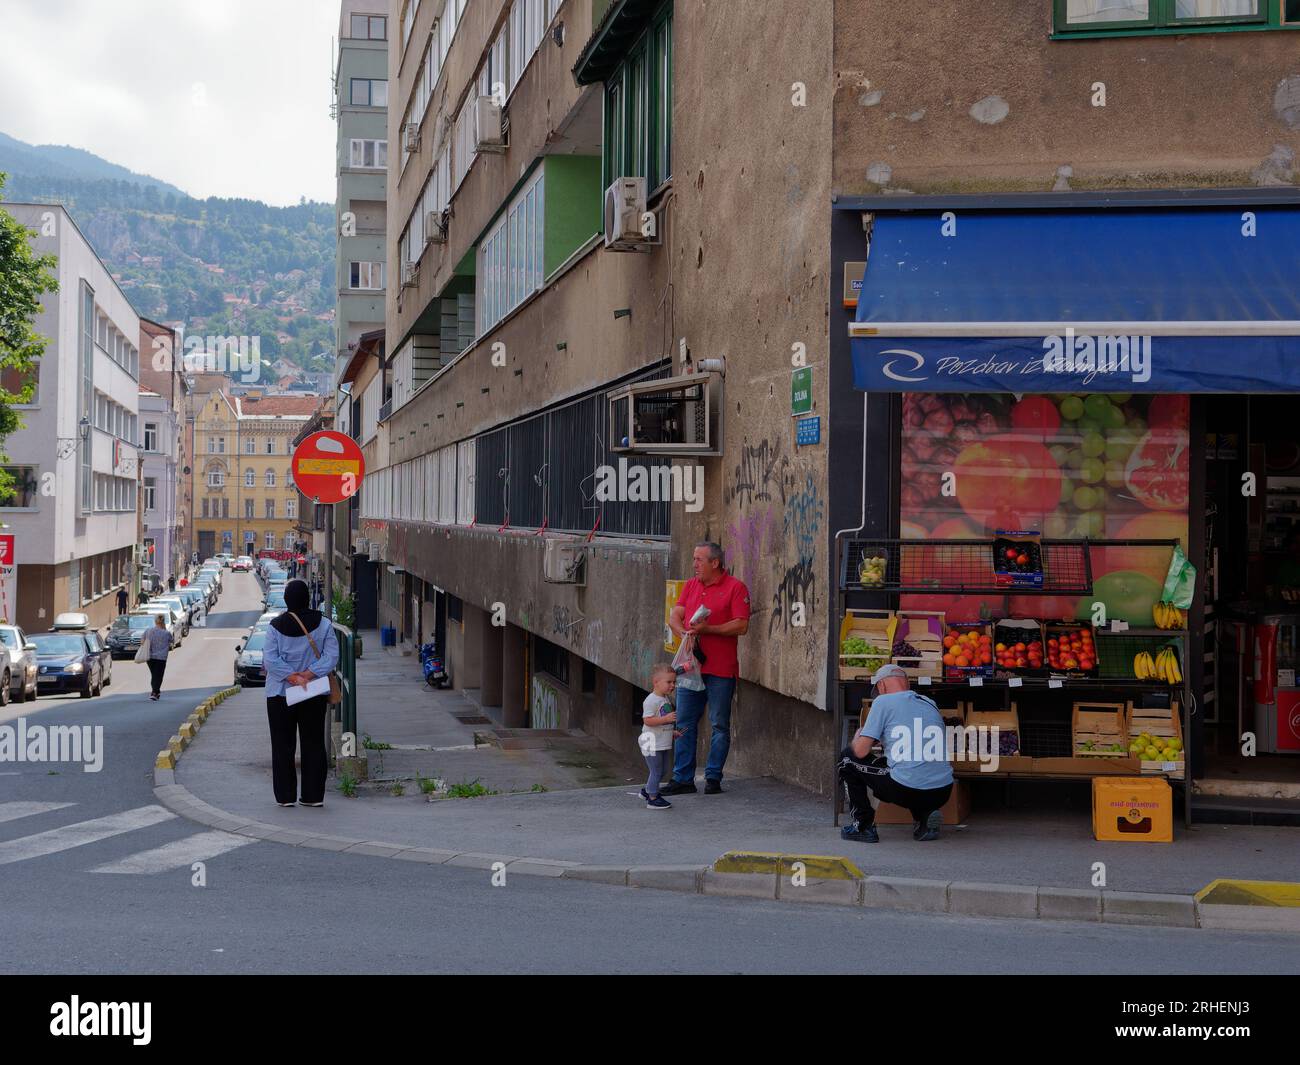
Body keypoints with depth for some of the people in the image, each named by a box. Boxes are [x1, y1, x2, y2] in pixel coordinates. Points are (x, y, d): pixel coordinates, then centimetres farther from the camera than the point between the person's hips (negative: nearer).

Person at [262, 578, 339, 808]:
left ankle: (285, 795, 7)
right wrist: (308, 675, -15)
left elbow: (269, 660, -13)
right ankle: (313, 795, 7)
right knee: (314, 744, 7)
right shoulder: (323, 624, -4)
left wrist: (291, 676, -16)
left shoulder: (276, 626, -6)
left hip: (280, 693, -1)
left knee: (282, 745, 7)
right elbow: (331, 656, -10)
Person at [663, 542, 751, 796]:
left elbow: (741, 626, -13)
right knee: (685, 724, 6)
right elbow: (674, 617, 9)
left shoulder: (735, 587, -6)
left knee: (719, 726, 2)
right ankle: (683, 778, 11)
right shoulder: (691, 585, 14)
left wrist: (707, 629, -19)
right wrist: (685, 633, -12)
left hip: (720, 670, -6)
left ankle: (713, 777, 10)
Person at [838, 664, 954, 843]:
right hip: (942, 794, 6)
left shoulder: (883, 701, 2)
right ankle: (925, 815, 13)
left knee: (847, 758, 15)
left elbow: (861, 751, -1)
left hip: (905, 791, -6)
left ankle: (863, 826, 13)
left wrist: (857, 739, 22)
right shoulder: (930, 704, 19)